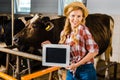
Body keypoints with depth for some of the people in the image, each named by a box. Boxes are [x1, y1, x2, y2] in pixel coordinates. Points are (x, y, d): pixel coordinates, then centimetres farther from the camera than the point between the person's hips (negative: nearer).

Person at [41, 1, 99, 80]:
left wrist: (77, 64, -15)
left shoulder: (83, 29, -11)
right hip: (70, 72, 5)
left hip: (86, 71, -5)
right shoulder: (64, 33, 6)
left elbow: (94, 51, -13)